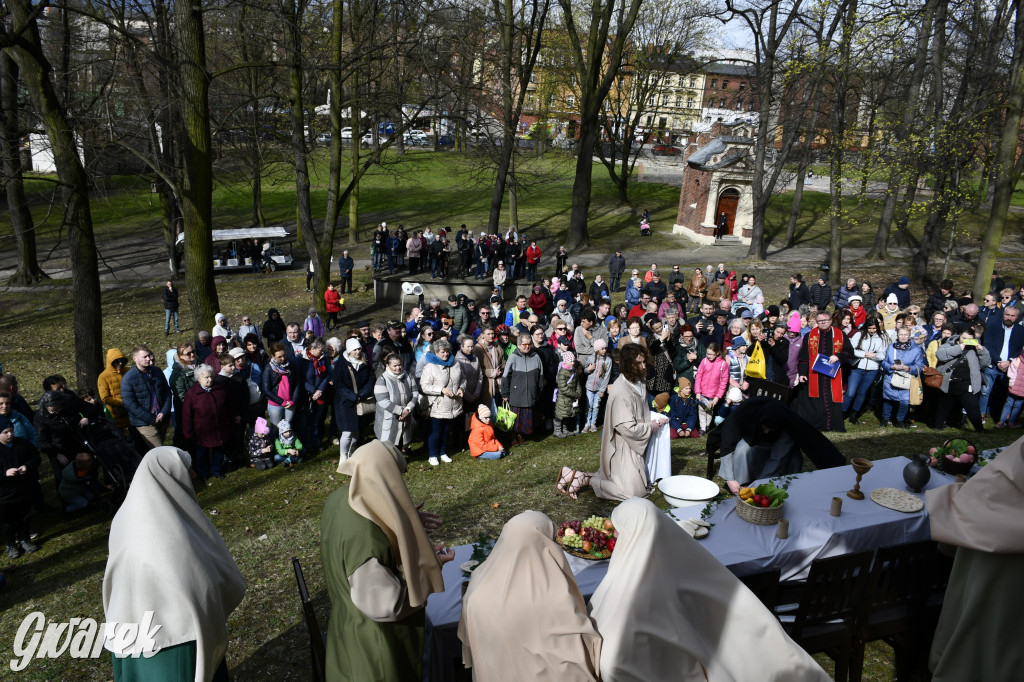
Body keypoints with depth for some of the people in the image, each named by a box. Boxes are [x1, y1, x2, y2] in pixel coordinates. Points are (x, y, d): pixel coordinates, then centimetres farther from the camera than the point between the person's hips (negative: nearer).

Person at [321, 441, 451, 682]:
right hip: (374, 642, -8)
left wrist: (408, 521, 3)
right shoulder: (365, 540, -40)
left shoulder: (339, 500, -14)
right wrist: (427, 565, -21)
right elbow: (385, 605, -29)